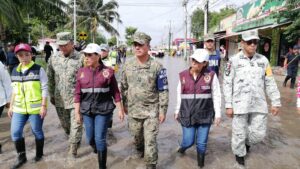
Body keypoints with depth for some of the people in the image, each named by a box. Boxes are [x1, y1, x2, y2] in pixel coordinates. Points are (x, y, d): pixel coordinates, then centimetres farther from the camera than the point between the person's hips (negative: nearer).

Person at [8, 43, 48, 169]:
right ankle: (21, 157, 24)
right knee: (15, 132, 4)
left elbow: (44, 89, -10)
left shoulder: (38, 70, -9)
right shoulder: (15, 71, 8)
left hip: (36, 108, -5)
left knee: (37, 131, 8)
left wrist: (44, 106, -14)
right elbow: (14, 90, 15)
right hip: (19, 108, 5)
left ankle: (39, 153, 31)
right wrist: (11, 106, 13)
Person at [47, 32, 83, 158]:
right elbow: (50, 79, 11)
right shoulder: (53, 59, 3)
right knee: (65, 124, 19)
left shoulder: (81, 58, -11)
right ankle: (73, 139, 43)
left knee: (76, 124, 1)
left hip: (76, 98, -4)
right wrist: (51, 95, 13)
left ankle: (73, 147, 15)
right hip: (60, 99, 5)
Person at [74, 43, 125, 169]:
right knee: (90, 138, 15)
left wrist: (120, 109, -2)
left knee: (100, 139, -3)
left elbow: (115, 92, -3)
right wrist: (77, 113, 1)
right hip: (87, 110, 4)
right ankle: (96, 148, 51)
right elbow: (78, 94, 2)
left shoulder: (108, 71, -7)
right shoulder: (81, 72, 1)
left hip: (103, 109, -3)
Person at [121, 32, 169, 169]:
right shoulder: (128, 65, -2)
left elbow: (163, 90, -9)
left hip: (152, 110, -4)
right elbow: (124, 86, 9)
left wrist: (162, 110, -9)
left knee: (150, 140, -1)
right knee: (136, 135, 23)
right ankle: (139, 149, 54)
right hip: (134, 109, 4)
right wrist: (125, 104, 12)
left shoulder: (157, 66, -13)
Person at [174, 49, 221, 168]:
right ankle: (183, 146, 41)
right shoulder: (183, 75, -1)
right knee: (188, 141, 3)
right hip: (187, 115, 1)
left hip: (205, 115, -1)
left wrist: (218, 114, -2)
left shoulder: (211, 75, -7)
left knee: (202, 143, 8)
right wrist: (177, 111, 13)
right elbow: (179, 95, 8)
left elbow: (216, 96, -2)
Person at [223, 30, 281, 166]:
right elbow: (227, 84, -5)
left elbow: (270, 83, 9)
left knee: (259, 133, 10)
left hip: (259, 104, 3)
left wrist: (275, 103, 7)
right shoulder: (234, 60, -6)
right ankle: (239, 154, 34)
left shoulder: (263, 60, 4)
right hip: (240, 104, -3)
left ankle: (247, 142, 43)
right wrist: (228, 105, -7)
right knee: (239, 133, 7)